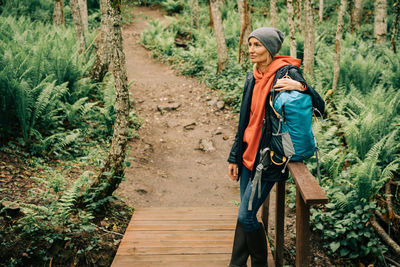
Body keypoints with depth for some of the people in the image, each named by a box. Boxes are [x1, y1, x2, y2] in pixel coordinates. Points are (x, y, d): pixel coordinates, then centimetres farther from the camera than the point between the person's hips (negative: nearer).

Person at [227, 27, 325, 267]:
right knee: (245, 215, 12)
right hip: (249, 153, 7)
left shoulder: (288, 74, -12)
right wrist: (234, 157, 14)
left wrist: (301, 87, -29)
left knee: (246, 215, -4)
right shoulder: (253, 77, 9)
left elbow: (320, 106, -11)